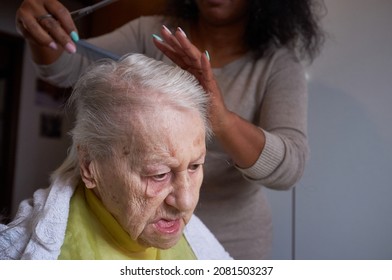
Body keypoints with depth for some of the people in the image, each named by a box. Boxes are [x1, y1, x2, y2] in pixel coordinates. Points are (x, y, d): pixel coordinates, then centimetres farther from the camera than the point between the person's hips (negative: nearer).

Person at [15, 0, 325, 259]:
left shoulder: (279, 62, -13)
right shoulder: (153, 34, -6)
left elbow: (289, 166, -25)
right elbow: (69, 67, -11)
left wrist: (221, 120, -44)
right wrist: (41, 32, -33)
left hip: (229, 238, -1)